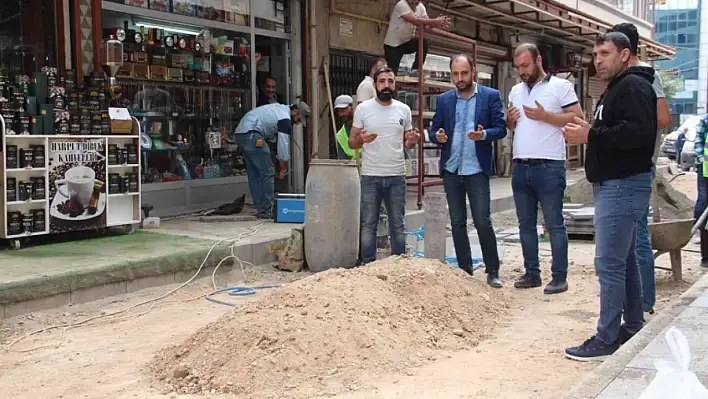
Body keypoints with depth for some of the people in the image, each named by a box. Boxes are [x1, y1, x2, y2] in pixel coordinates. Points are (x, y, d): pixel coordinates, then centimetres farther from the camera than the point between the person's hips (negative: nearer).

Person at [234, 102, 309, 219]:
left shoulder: (280, 108, 22)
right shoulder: (285, 119, -7)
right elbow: (283, 146, -6)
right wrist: (283, 169, 5)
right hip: (251, 135, -10)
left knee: (253, 174, 12)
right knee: (268, 172, -6)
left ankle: (260, 209, 14)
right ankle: (266, 211, -5)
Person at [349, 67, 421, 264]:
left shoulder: (404, 109, 6)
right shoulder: (363, 108, -2)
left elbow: (406, 142, 14)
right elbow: (351, 142, 1)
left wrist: (413, 141, -9)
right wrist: (361, 140, -22)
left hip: (397, 176, 2)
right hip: (370, 176, -2)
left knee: (398, 224, 9)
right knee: (369, 224, 5)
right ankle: (367, 265, 14)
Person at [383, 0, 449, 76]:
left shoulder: (420, 7, -1)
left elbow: (427, 24, -12)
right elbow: (415, 21, -35)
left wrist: (439, 23, -33)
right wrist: (435, 21, -39)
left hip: (407, 41, 6)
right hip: (392, 44, -6)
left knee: (425, 42, -23)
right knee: (392, 74, -12)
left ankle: (415, 70, -16)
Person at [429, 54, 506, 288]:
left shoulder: (491, 96, 1)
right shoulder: (444, 99, 10)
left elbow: (501, 128, -2)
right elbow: (434, 131, 11)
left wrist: (484, 134, -22)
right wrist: (438, 136, -12)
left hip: (477, 169, -3)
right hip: (451, 170, 4)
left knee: (483, 221, -6)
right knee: (457, 223, 8)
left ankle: (493, 271, 9)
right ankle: (464, 271, 18)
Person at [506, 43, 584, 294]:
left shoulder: (560, 86, -2)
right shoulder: (515, 91, 16)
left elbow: (577, 118, -9)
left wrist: (544, 116, -16)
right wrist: (509, 120, 0)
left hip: (548, 167, -6)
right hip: (520, 167, 7)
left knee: (554, 224, -2)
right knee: (526, 224, 11)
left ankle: (560, 277, 4)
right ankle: (532, 273, 20)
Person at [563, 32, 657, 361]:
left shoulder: (633, 86, -12)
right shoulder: (615, 89, 21)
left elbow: (639, 132, -26)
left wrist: (592, 135, -23)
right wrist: (585, 134, 6)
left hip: (623, 186, -11)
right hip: (613, 185, 11)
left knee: (610, 264, -9)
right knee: (625, 261, 15)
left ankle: (606, 340, -3)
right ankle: (633, 328, 26)